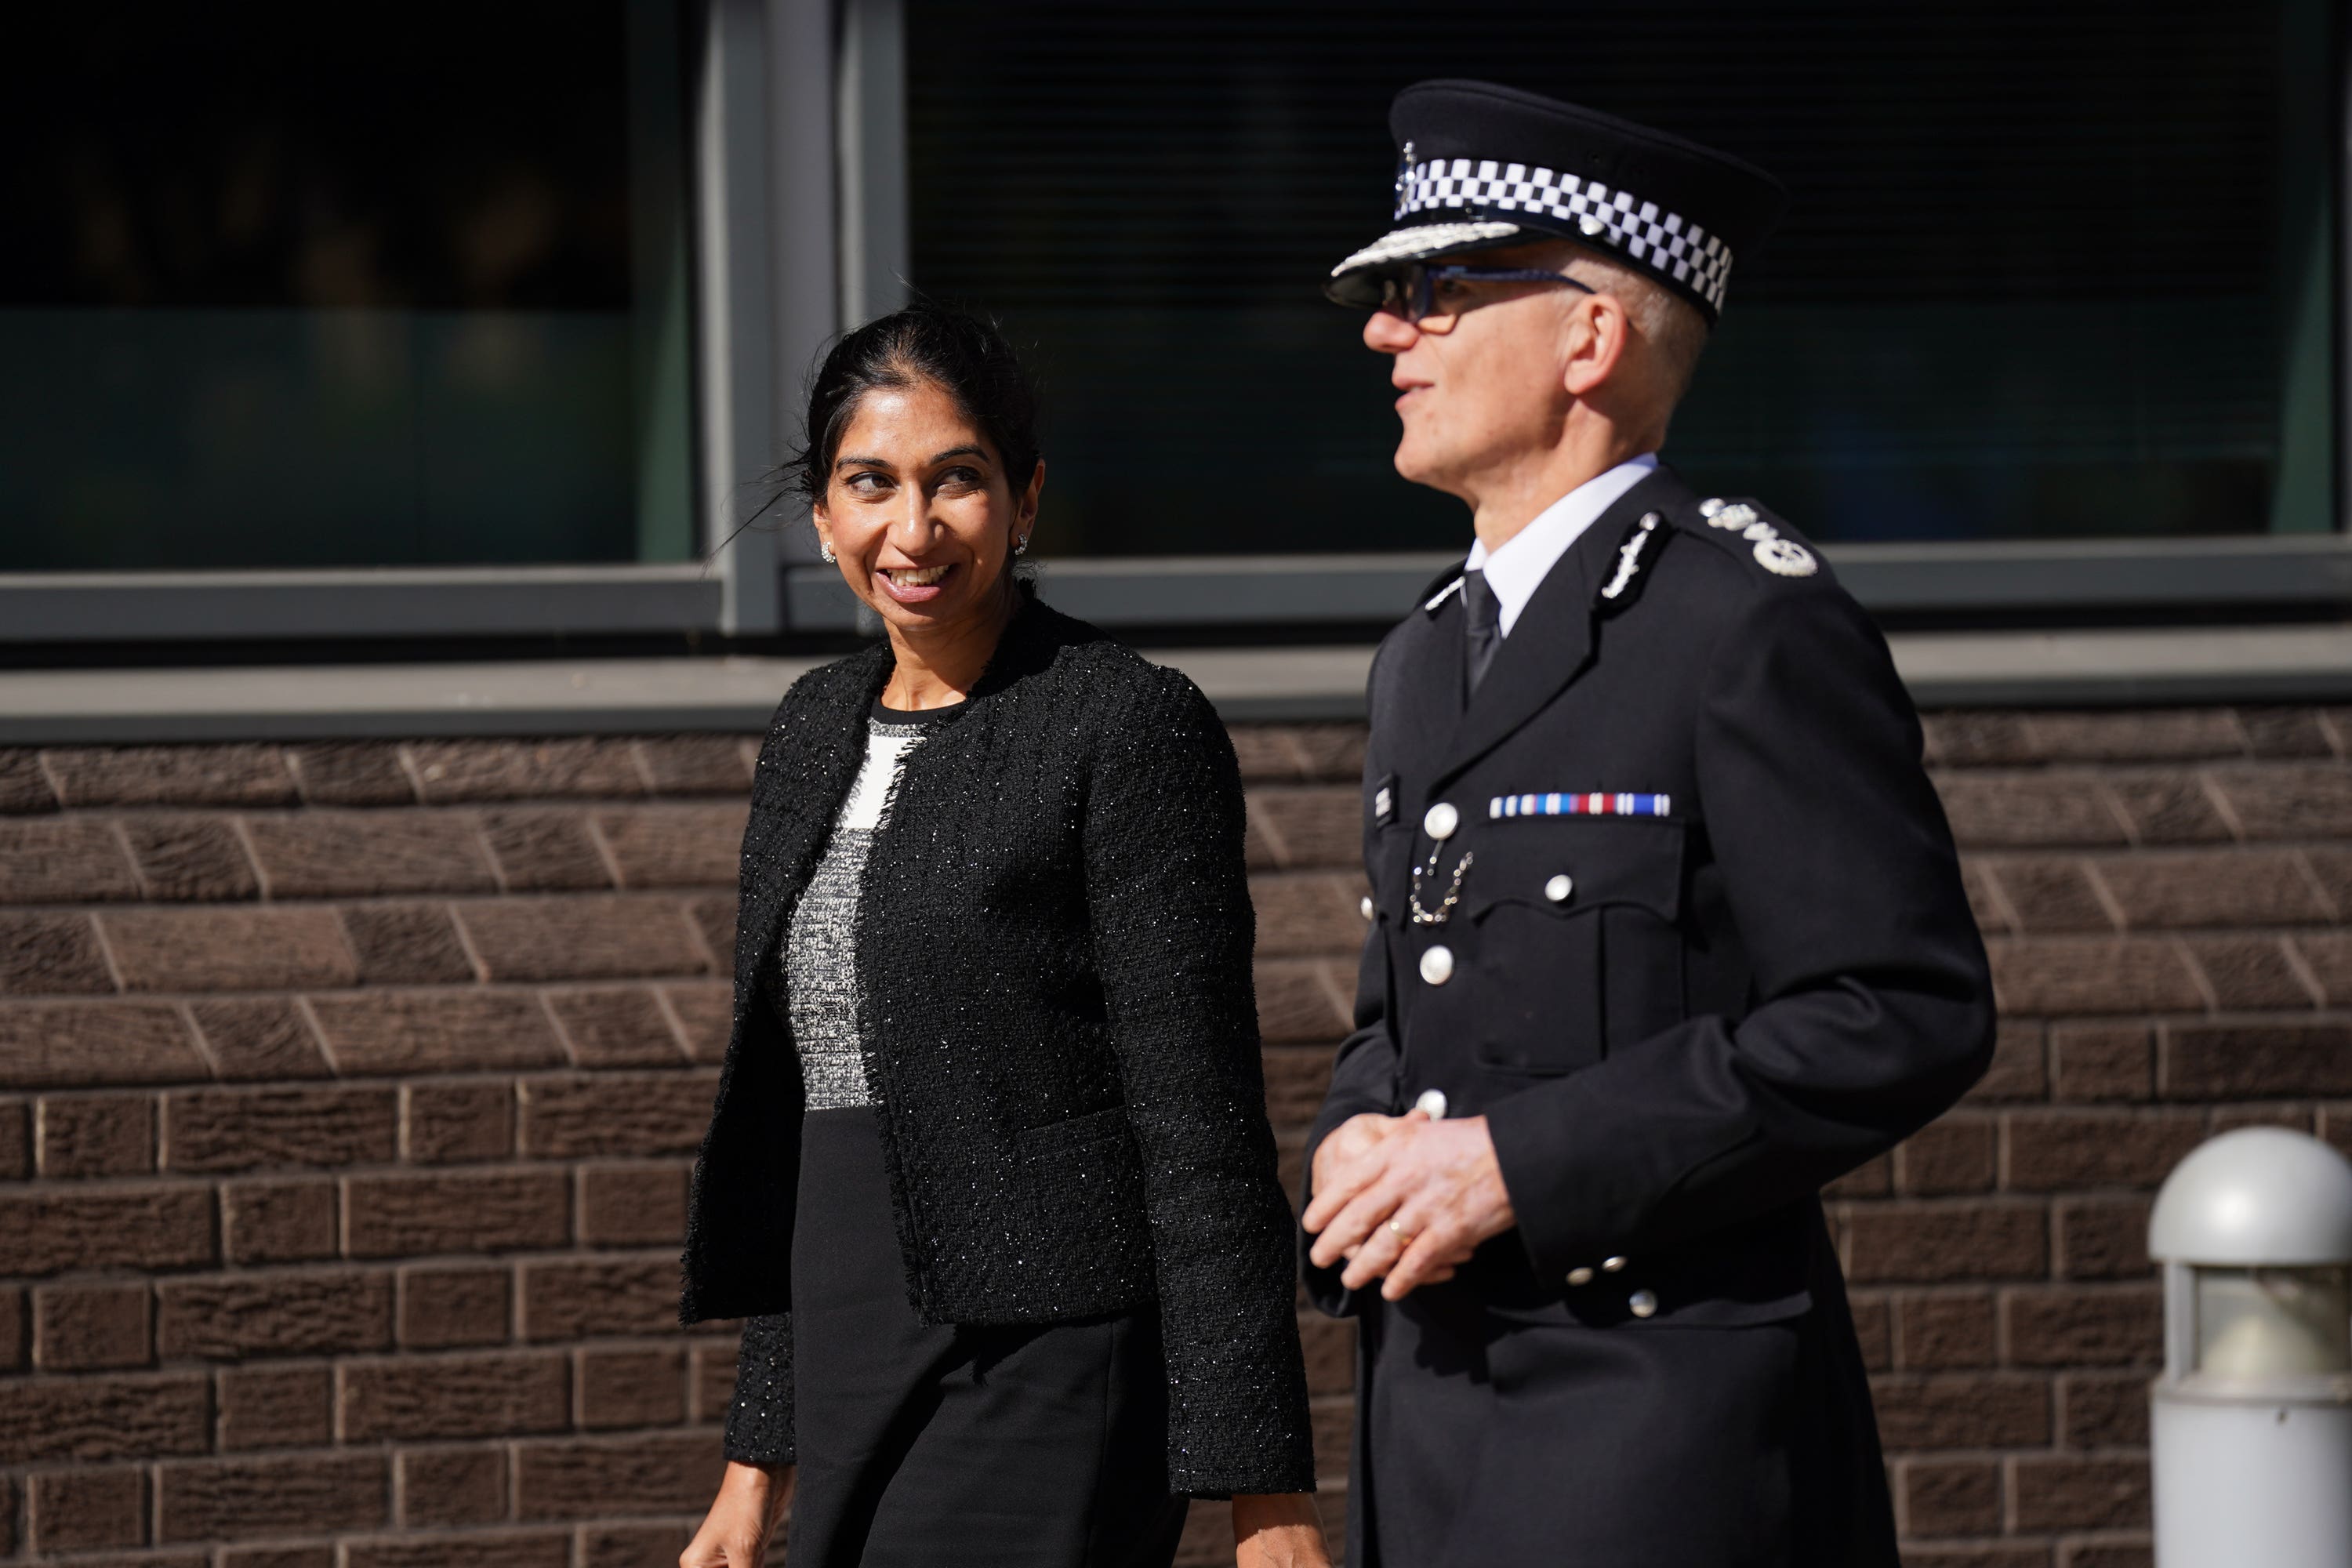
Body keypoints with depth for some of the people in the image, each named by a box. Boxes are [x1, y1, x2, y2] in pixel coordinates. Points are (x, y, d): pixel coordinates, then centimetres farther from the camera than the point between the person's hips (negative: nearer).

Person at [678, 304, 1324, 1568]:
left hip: (1044, 1375, -8)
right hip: (858, 1371, 8)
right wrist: (761, 1451, 19)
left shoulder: (1127, 730, -8)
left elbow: (1204, 1131, -12)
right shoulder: (817, 732, 14)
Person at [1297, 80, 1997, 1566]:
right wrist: (1356, 1157, 1)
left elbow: (1906, 1016, -14)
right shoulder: (1426, 658, 19)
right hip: (1434, 1428, 8)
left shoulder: (1757, 622, -8)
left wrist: (1522, 1164, -17)